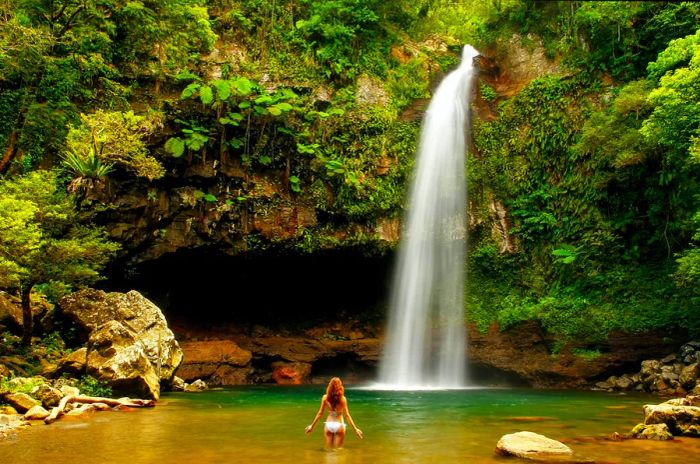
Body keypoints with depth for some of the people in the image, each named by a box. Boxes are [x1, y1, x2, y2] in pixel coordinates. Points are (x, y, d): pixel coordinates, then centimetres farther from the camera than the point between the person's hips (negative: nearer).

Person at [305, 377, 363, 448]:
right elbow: (347, 415, -10)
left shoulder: (325, 397, -5)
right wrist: (355, 429, -5)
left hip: (328, 424, 2)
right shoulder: (342, 398, -10)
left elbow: (320, 413, -1)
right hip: (339, 425, -2)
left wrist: (312, 426, 10)